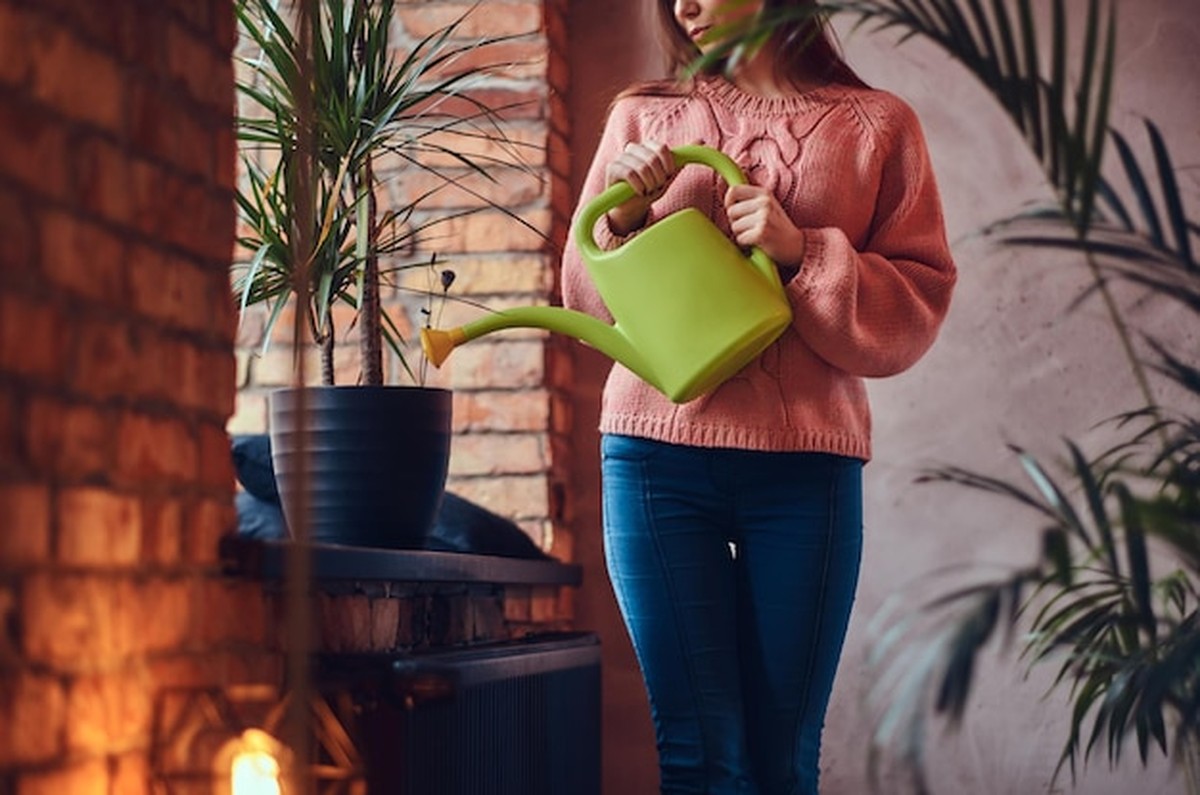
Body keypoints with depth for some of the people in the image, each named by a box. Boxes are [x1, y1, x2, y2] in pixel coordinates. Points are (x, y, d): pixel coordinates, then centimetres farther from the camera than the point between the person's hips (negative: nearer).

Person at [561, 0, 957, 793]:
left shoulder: (879, 126, 7)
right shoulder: (643, 116, 13)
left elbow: (917, 311, 2)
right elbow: (589, 304, 15)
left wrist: (801, 253, -11)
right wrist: (624, 215, -3)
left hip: (807, 464, -1)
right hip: (658, 450, 1)